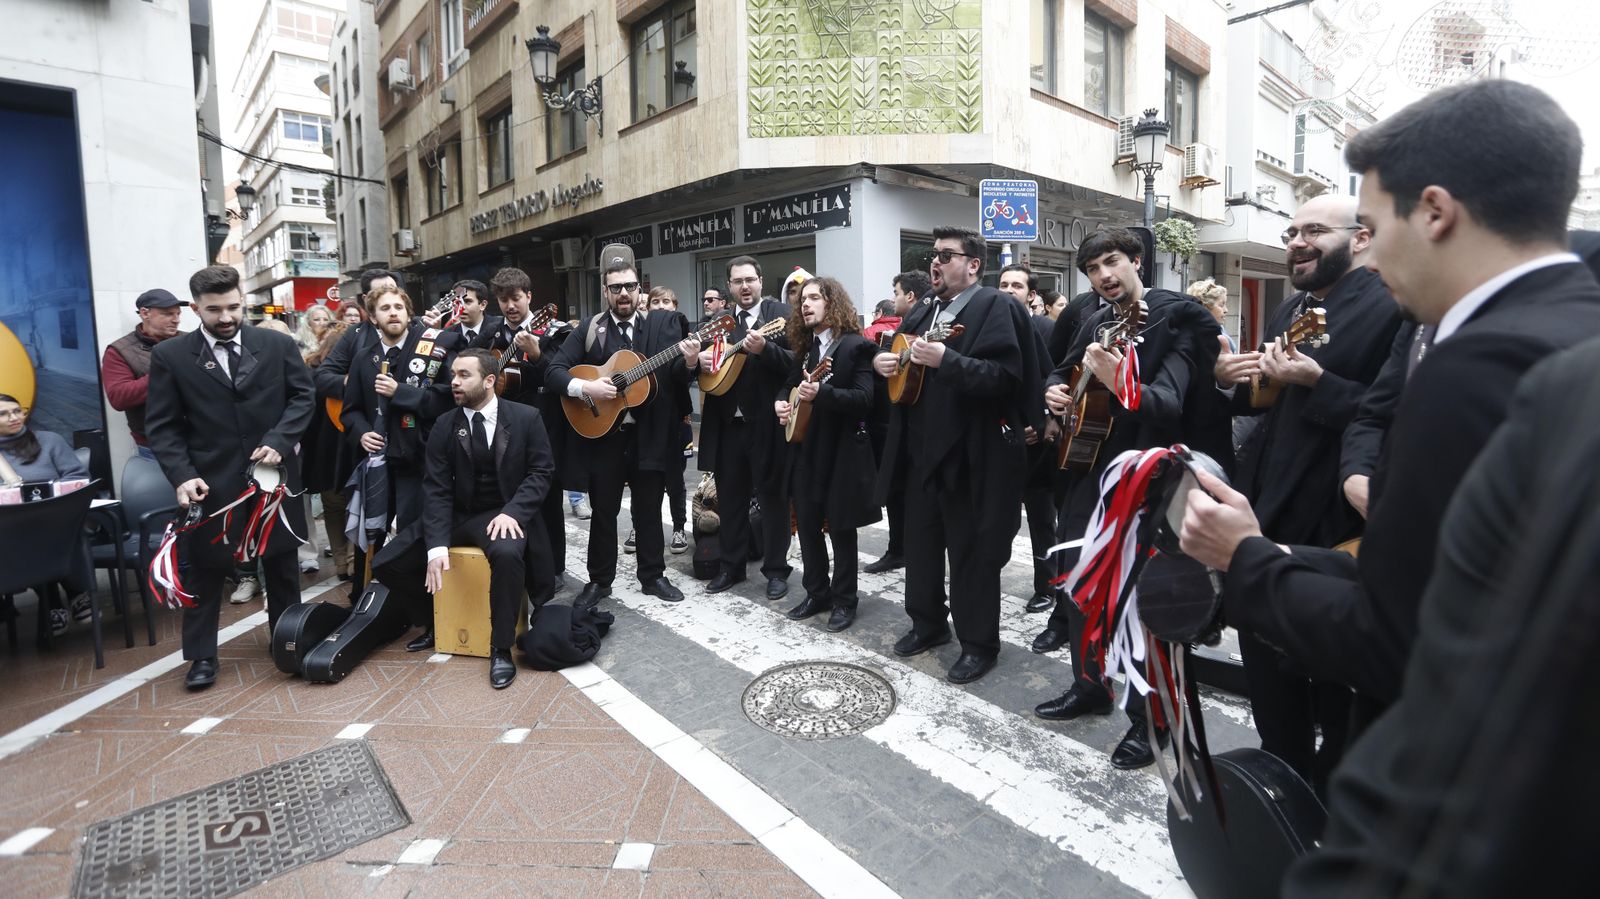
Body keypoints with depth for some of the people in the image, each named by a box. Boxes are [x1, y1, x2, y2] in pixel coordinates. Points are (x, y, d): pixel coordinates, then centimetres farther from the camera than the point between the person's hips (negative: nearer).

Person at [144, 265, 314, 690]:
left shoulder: (278, 345, -1)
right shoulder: (169, 355, -3)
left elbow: (303, 396, 3)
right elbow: (162, 425, -2)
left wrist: (278, 441, -12)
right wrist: (182, 475, -14)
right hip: (211, 481, -1)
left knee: (281, 564, 14)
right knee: (206, 570, 8)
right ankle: (201, 656, 22)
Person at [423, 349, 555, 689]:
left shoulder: (526, 417, -4)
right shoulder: (445, 425, 0)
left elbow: (542, 471, -5)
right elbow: (437, 489, -5)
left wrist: (512, 511, -22)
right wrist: (437, 545, -18)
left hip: (505, 513, -3)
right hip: (459, 514, 4)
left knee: (507, 554, -36)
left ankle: (501, 648, -17)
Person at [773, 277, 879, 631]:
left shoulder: (857, 346, -9)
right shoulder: (804, 348, 13)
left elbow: (864, 398, -19)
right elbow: (789, 385, 22)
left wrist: (820, 393, -32)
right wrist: (781, 403, -1)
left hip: (841, 451, -7)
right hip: (805, 450, 7)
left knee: (840, 528, 3)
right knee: (807, 525, 11)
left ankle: (844, 601, 18)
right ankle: (817, 593, 26)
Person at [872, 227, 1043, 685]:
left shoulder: (995, 308, -10)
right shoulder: (923, 309, 15)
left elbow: (1005, 376, -22)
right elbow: (898, 351, 24)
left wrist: (946, 360, -30)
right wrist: (882, 361, 1)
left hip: (971, 453, -8)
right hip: (921, 448, 8)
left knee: (972, 550, 2)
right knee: (920, 539, 16)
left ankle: (979, 643, 17)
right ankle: (927, 622, 34)